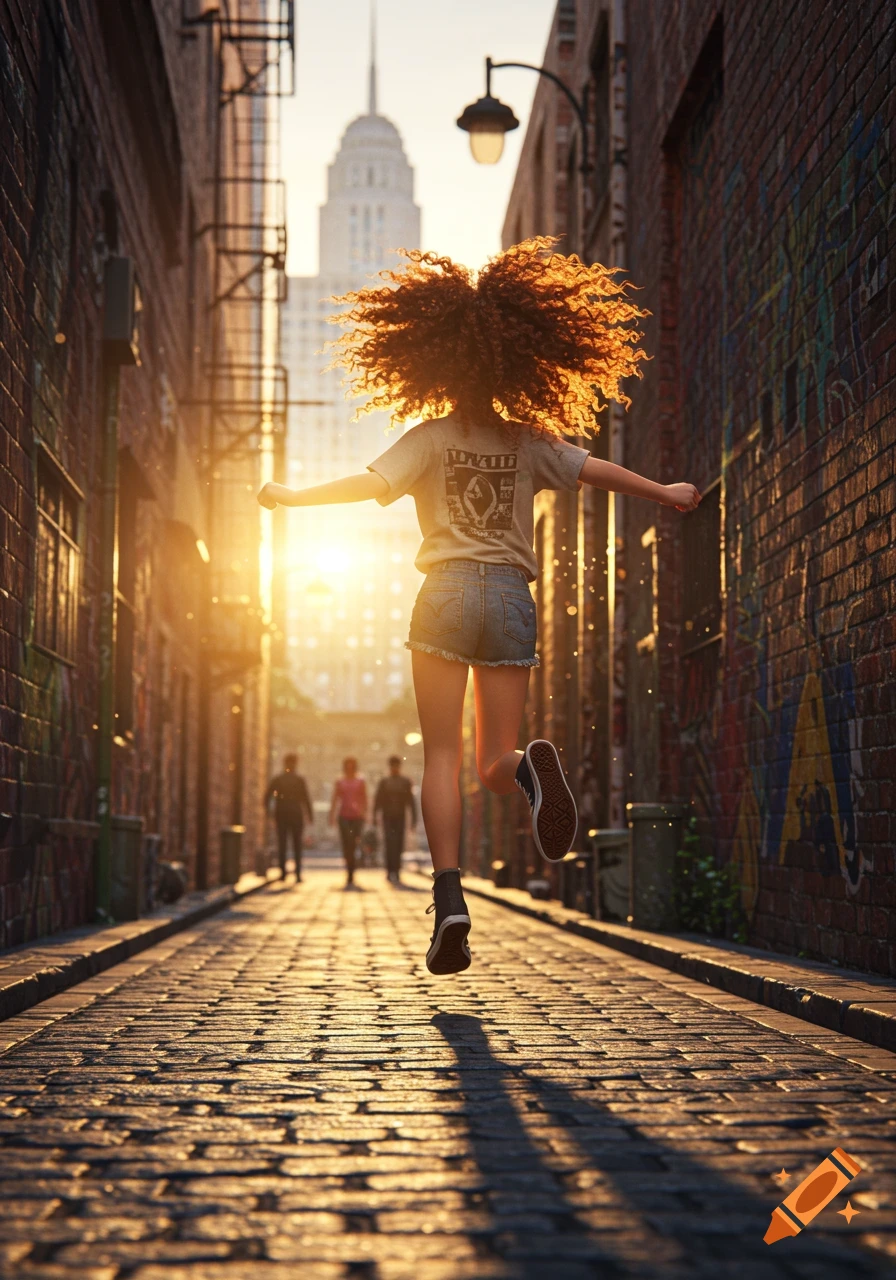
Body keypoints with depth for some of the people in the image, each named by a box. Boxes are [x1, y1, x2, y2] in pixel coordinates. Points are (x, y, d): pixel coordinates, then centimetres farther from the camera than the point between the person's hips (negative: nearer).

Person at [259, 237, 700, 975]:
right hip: (512, 597, 2)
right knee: (495, 763, 7)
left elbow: (373, 484, -11)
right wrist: (665, 494, 30)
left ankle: (450, 899, -14)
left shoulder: (430, 437, 1)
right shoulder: (528, 442, 9)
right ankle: (528, 768, -32)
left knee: (442, 756, 1)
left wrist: (296, 498, 0)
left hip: (448, 591, -2)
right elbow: (597, 471, 15)